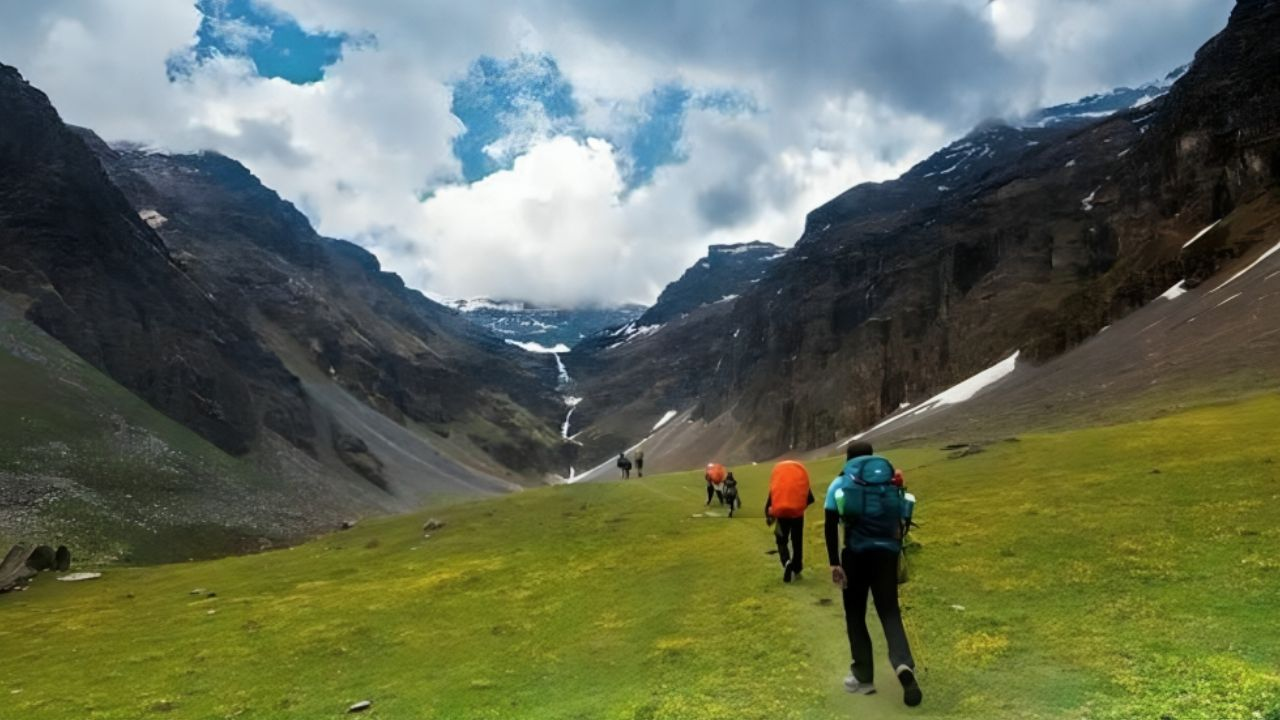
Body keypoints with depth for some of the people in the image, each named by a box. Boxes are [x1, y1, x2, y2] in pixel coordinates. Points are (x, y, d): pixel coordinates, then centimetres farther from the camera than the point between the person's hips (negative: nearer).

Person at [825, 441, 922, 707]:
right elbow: (903, 520, 13)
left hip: (856, 553, -2)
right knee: (890, 612, 9)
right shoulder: (891, 481, 16)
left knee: (855, 614, 13)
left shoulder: (840, 483, 7)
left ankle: (863, 677, 14)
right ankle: (903, 665, -16)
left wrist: (834, 563, -5)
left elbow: (831, 525, -3)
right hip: (886, 553, 2)